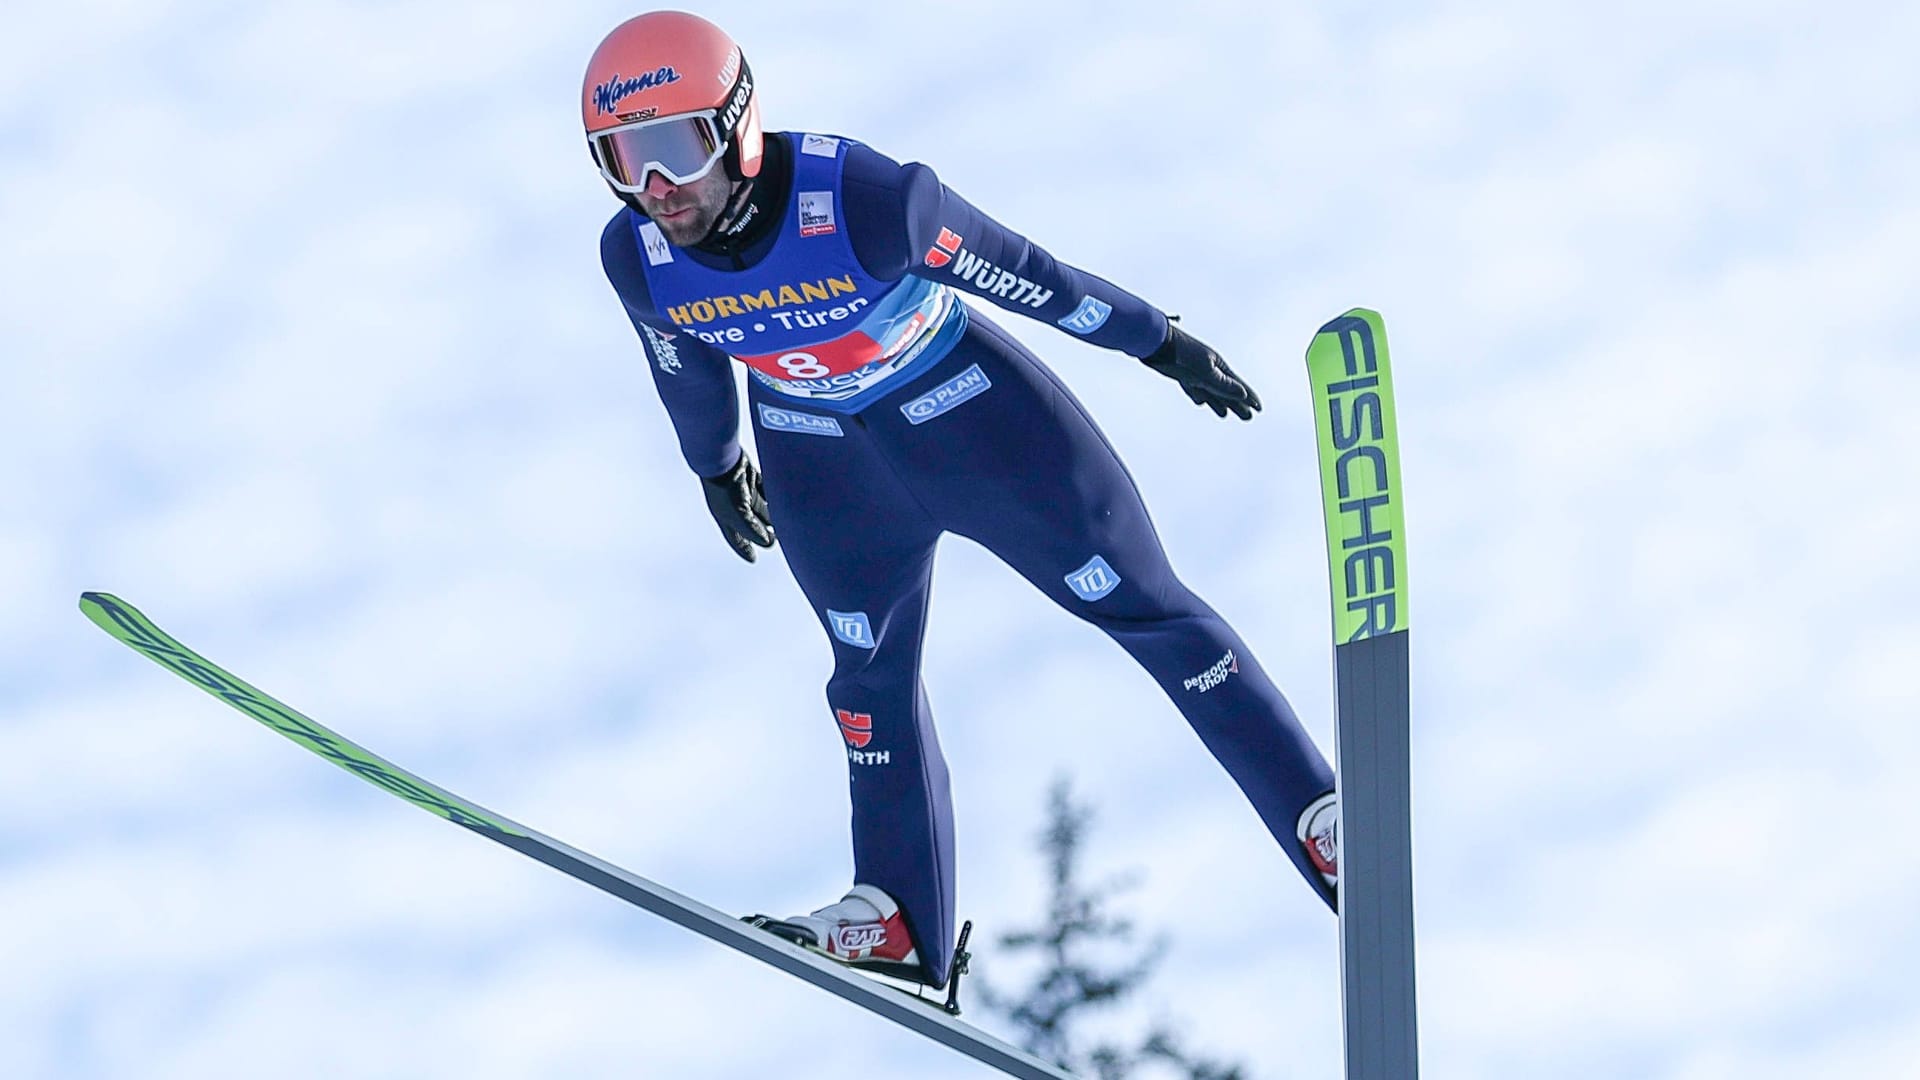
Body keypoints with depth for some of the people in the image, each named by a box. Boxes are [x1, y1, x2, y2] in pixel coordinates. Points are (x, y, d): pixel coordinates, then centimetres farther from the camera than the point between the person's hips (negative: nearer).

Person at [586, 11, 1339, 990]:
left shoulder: (863, 201, -36)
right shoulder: (636, 258, -21)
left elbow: (1020, 272, -22)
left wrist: (1160, 342, -9)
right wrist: (716, 470, 19)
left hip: (971, 414, -4)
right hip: (822, 462, 4)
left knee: (1142, 608, 4)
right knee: (871, 671, 14)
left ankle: (1321, 816, 15)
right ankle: (900, 921, 28)